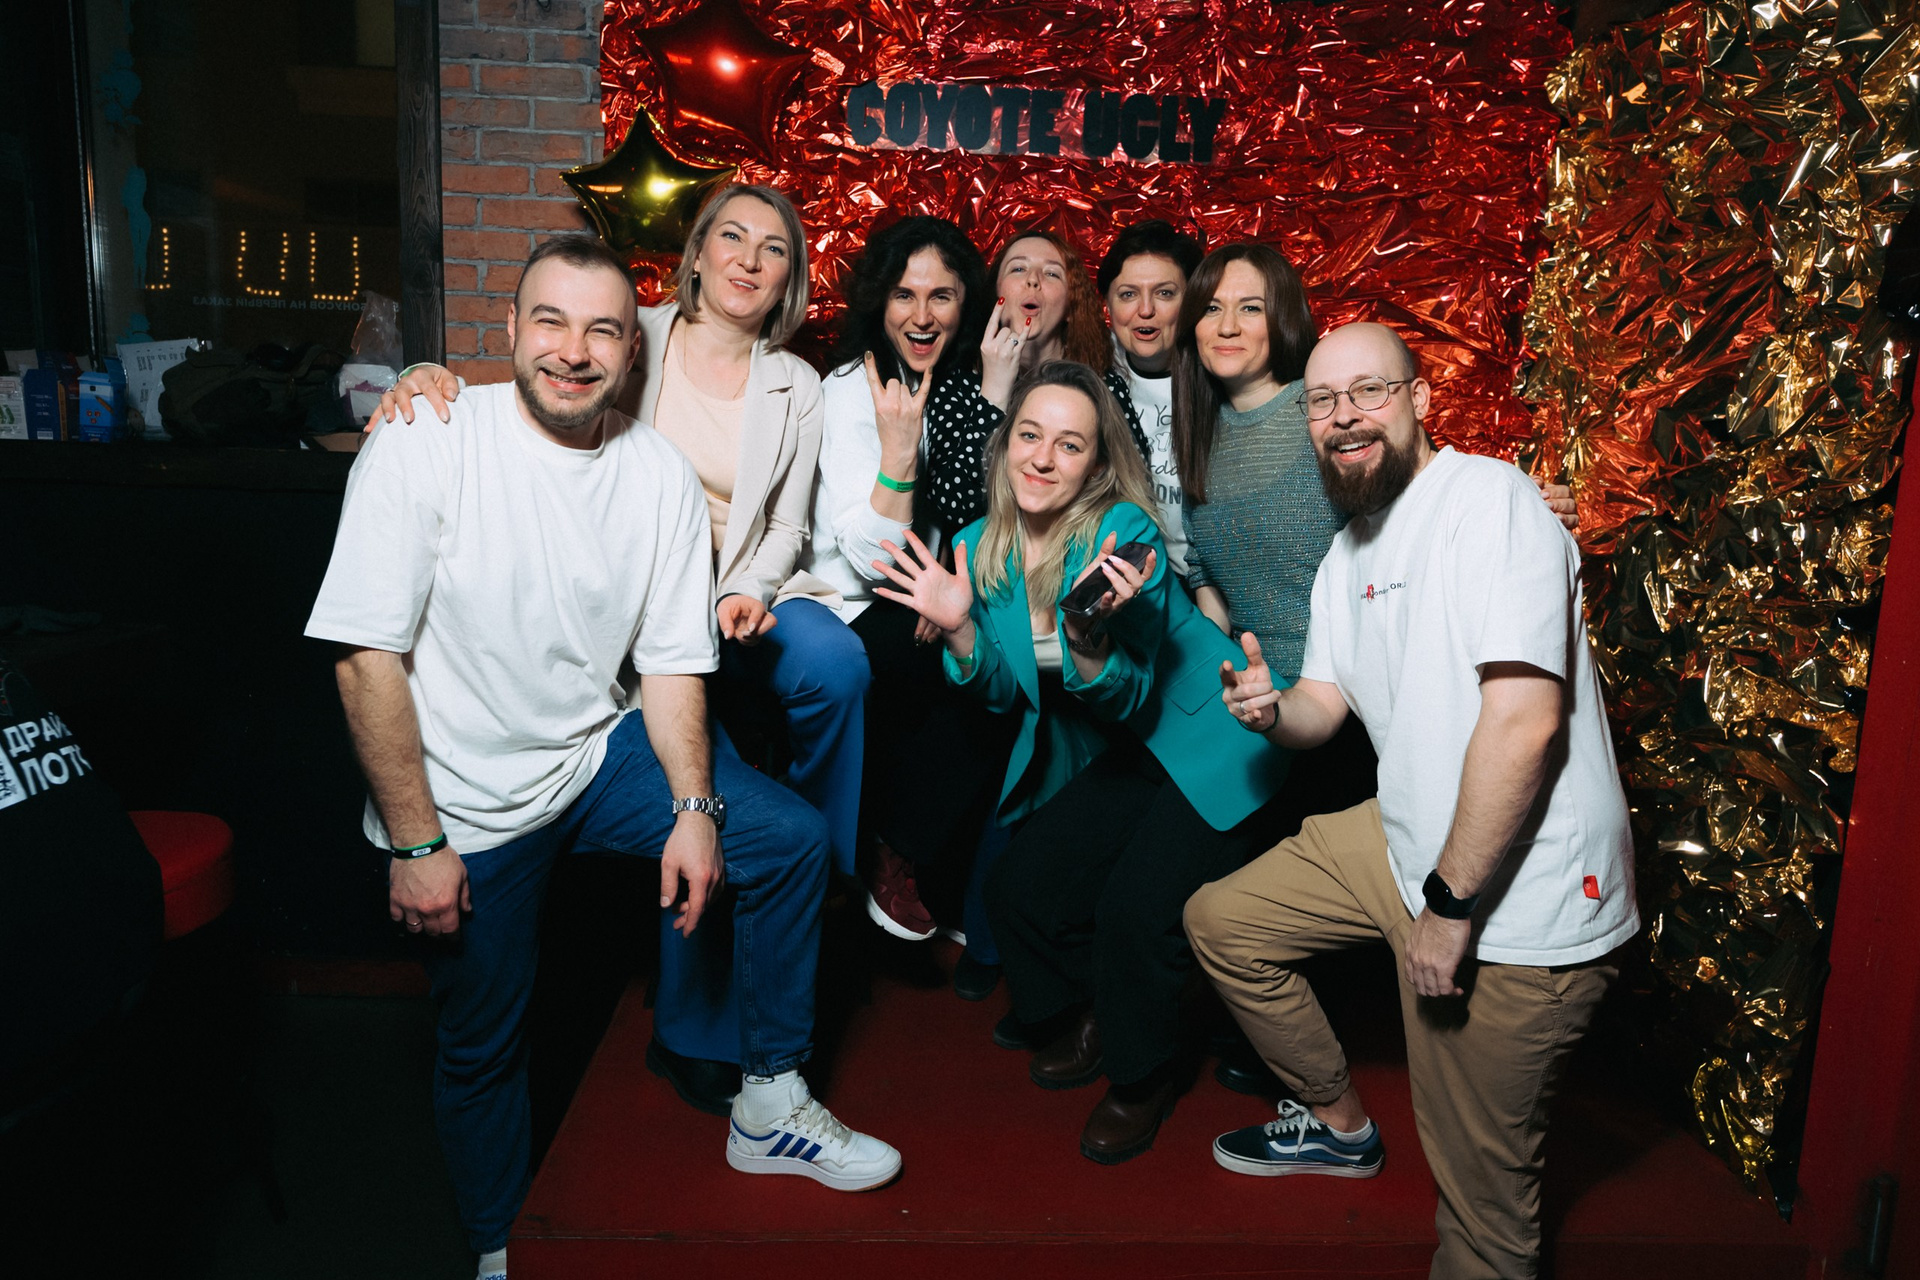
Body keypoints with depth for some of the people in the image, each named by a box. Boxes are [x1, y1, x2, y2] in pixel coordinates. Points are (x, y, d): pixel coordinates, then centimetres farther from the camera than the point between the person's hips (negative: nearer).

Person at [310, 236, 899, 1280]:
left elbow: (672, 659, 0)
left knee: (793, 841, -4)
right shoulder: (425, 446, -16)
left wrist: (693, 810, -9)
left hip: (601, 753, 4)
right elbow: (369, 655, -17)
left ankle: (769, 1105, 15)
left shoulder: (661, 476, -4)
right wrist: (415, 843, -17)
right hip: (469, 798, -4)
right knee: (481, 1043, 8)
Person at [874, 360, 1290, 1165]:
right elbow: (1005, 694, -1)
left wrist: (1086, 633, -41)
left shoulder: (1123, 533, -23)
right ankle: (1078, 1026, 33)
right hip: (1110, 763, 6)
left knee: (1133, 909, -18)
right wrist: (958, 628, -18)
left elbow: (1127, 701, -22)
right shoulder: (981, 548, -5)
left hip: (1203, 745, -6)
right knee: (1016, 889, 2)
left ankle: (1142, 1080, 12)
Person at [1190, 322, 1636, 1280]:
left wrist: (1450, 904, -22)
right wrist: (1272, 708, -10)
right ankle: (1338, 1122, 34)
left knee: (1477, 1185, 1)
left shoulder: (1490, 499, -18)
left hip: (1518, 901, -9)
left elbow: (1523, 722, -26)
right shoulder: (1346, 553, 13)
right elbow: (1325, 708, 15)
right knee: (1220, 920, 17)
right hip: (1409, 840, 9)